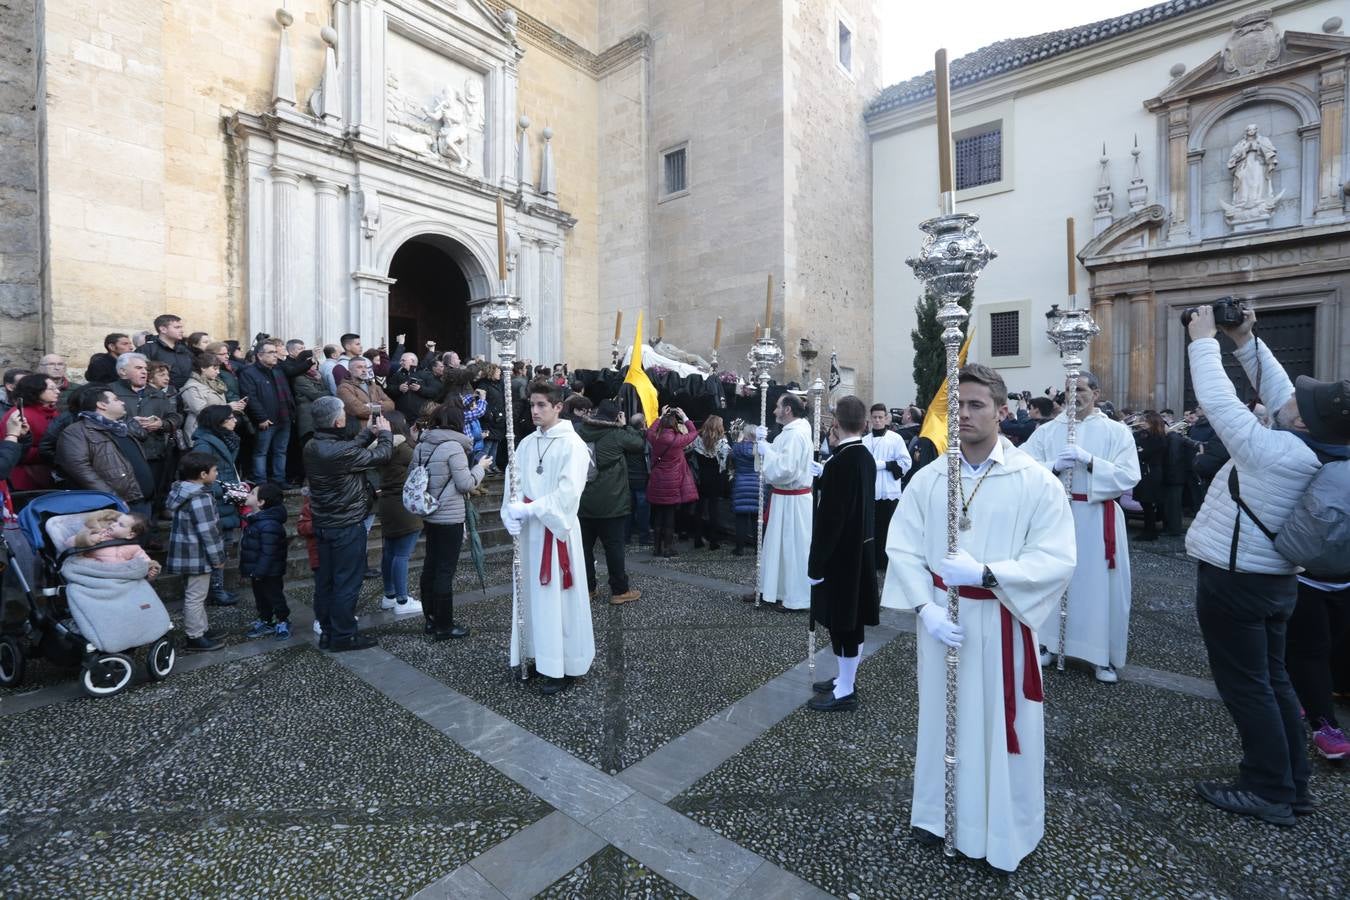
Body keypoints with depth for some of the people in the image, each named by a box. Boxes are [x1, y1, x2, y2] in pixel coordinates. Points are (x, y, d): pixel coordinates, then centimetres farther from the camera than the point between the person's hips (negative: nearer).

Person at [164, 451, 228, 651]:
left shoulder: (184, 491, 8)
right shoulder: (200, 499, -24)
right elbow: (208, 532, -23)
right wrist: (218, 558, -15)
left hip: (188, 553, 10)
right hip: (198, 556, -10)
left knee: (197, 594, 21)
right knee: (196, 596, 1)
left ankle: (201, 627, 34)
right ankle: (195, 637, 11)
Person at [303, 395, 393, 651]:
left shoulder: (312, 447, 1)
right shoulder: (339, 451, -26)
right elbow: (381, 456, -16)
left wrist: (370, 432, 17)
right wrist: (385, 432, 1)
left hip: (324, 524, 9)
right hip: (347, 527, -9)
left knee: (326, 580, 16)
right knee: (347, 583, 3)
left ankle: (327, 632, 28)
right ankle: (343, 636, 14)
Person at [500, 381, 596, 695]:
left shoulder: (572, 444, -10)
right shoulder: (526, 443, 9)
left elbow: (568, 492, -18)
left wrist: (528, 509, -18)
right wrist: (511, 513, -11)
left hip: (557, 528, -6)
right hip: (529, 530, 6)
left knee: (558, 597, 1)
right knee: (534, 593, 13)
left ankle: (562, 667, 14)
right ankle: (541, 657, 28)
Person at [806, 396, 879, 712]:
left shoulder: (839, 463, -22)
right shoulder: (866, 457, 5)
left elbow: (830, 519, -23)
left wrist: (815, 564, -17)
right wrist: (826, 468, 14)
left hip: (840, 555, -9)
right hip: (860, 552, 9)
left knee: (842, 622, 3)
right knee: (851, 620, 19)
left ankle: (845, 691, 17)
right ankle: (845, 678, 34)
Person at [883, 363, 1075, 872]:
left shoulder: (1036, 481, -9)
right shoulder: (928, 479, -2)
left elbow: (1058, 560, -13)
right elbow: (901, 548, -2)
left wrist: (985, 574, -24)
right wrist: (926, 607, -13)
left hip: (1001, 623, -2)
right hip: (941, 620, 2)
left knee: (1001, 726, 11)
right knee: (942, 717, 16)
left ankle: (1005, 833, 35)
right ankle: (940, 813, 39)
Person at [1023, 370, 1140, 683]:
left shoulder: (1117, 431, 2)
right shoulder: (1046, 431, 5)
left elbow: (1129, 477, -7)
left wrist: (1090, 461, -19)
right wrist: (1054, 466, -19)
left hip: (1098, 519, -1)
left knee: (1099, 586, 4)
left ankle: (1103, 656, 20)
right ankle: (1048, 642, 24)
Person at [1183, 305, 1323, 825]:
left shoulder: (1271, 450, -23)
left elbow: (1216, 399, -21)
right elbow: (1277, 392, 11)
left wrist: (1203, 340, -9)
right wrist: (1245, 342, 7)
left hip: (1233, 580, -8)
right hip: (1274, 579, 8)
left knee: (1245, 685, 3)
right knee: (1272, 679, 18)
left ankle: (1268, 792, 15)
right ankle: (1293, 784, 30)